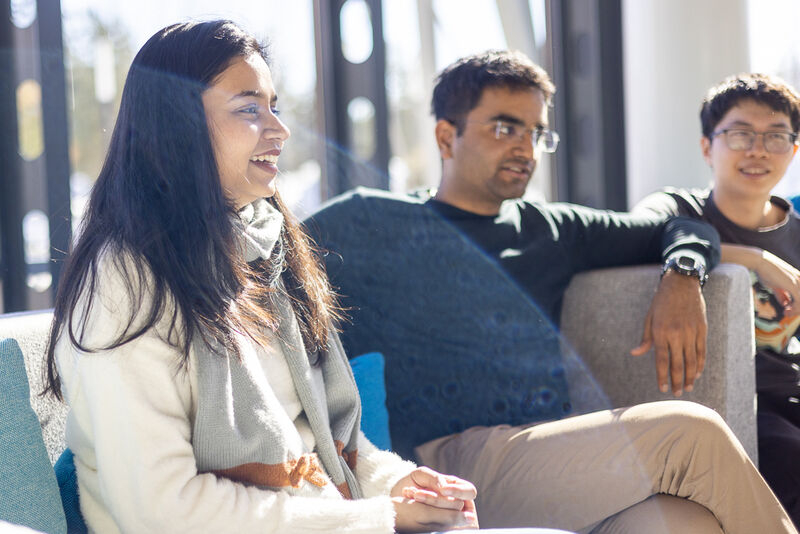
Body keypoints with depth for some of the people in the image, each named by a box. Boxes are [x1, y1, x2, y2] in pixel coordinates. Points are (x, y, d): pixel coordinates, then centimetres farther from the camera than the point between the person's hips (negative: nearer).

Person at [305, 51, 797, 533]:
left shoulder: (551, 230, 26)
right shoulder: (366, 224, 12)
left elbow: (689, 231, 34)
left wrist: (682, 279, 9)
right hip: (451, 460, -5)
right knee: (693, 435, -23)